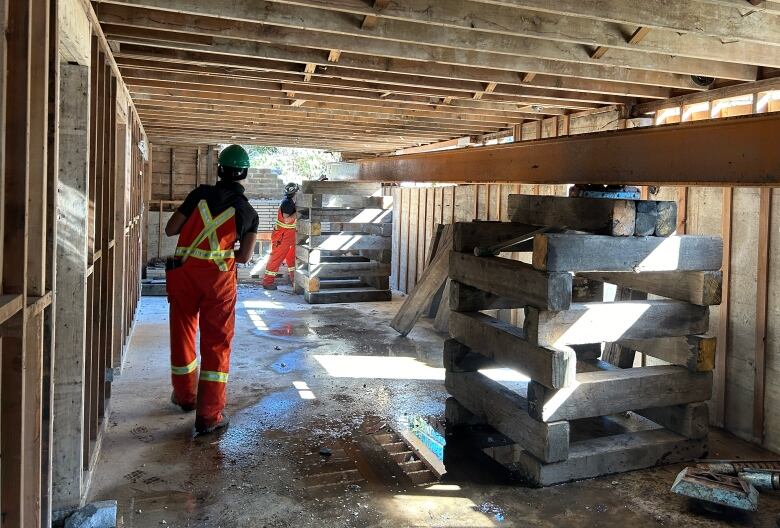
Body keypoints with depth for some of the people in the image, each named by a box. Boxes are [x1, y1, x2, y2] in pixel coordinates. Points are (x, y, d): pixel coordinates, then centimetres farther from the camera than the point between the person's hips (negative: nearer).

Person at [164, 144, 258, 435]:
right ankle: (209, 415, 4)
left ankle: (185, 395, 36)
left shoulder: (201, 194, 1)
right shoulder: (248, 212, 3)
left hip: (183, 270, 1)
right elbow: (244, 256, 2)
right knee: (216, 342, 5)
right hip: (218, 276, -1)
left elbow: (170, 229, 2)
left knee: (182, 332, 19)